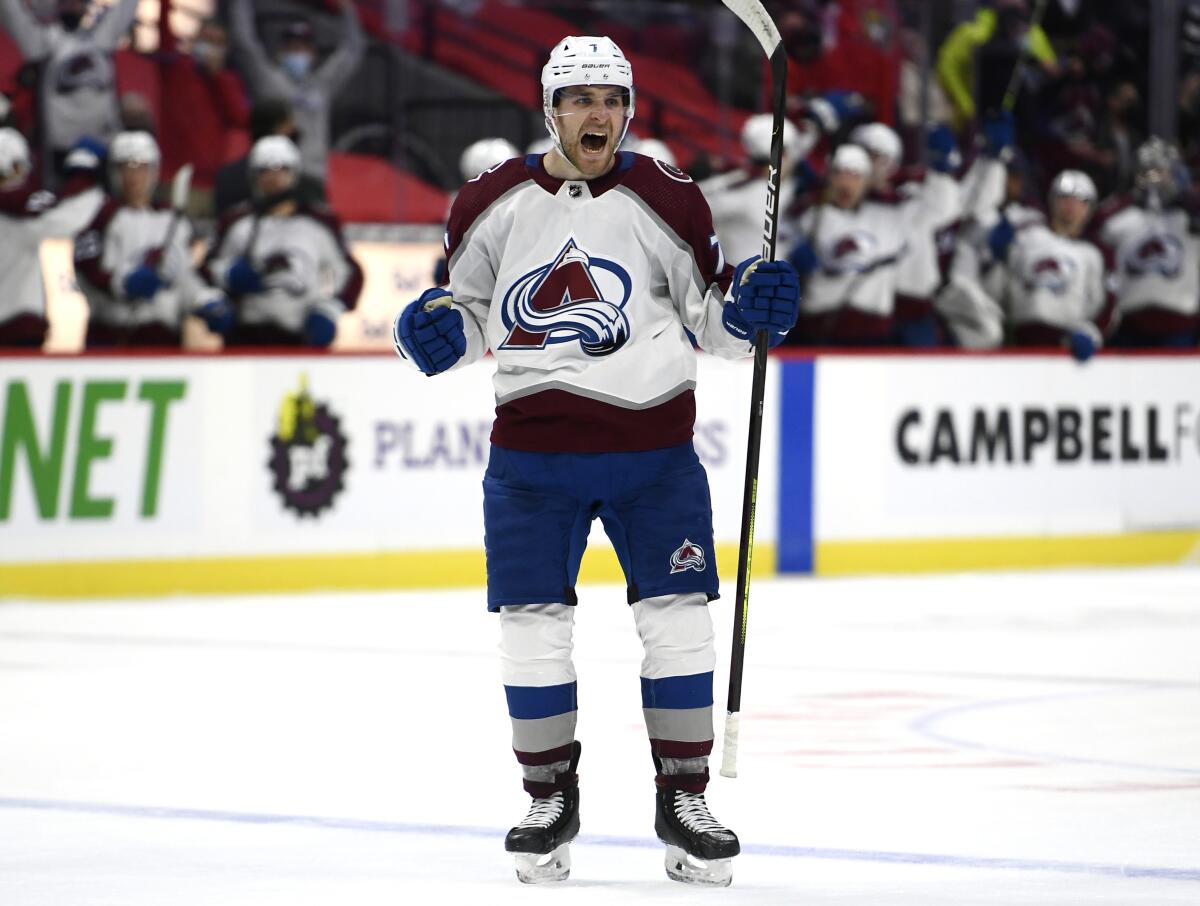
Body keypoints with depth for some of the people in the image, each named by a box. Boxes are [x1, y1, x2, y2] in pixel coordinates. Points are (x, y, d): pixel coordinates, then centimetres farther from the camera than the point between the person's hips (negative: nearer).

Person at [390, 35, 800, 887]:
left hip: (652, 445, -1)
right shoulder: (494, 204, 2)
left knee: (677, 616, -1)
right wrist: (438, 331, -6)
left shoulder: (665, 199, -1)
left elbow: (711, 315, 7)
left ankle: (684, 800, 12)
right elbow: (470, 306, 15)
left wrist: (750, 310, -14)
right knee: (533, 623, 0)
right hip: (533, 450, 1)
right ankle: (550, 800, 17)